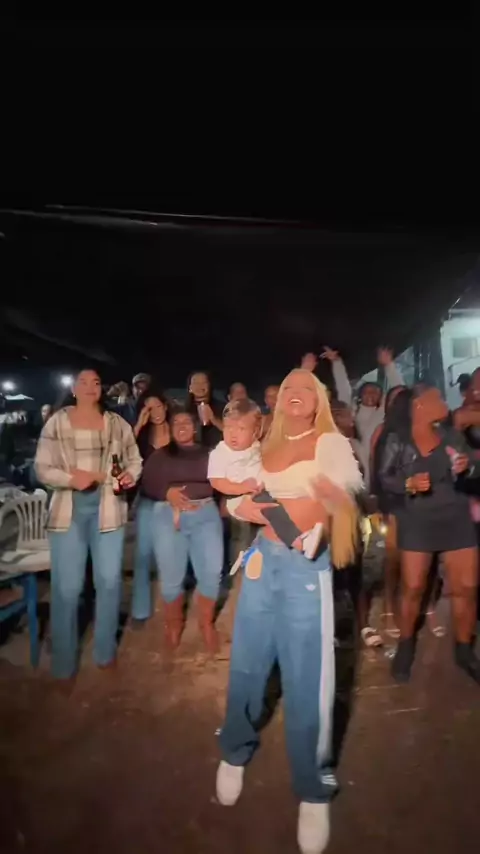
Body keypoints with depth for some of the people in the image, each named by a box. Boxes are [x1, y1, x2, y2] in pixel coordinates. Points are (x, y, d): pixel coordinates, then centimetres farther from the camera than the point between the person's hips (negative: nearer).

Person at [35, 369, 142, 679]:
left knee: (109, 580, 8)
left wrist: (131, 475, -11)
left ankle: (105, 651, 30)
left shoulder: (118, 424, 6)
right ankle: (64, 663, 21)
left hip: (108, 507, 2)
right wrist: (70, 478, -18)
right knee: (66, 587, 1)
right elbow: (42, 467, -1)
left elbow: (134, 460, 11)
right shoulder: (56, 423, 1)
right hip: (69, 509, -1)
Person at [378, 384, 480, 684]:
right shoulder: (398, 440, -4)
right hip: (417, 521, -2)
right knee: (413, 588, 1)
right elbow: (384, 479, -4)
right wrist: (409, 483, -21)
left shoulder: (453, 435, 4)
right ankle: (406, 646, 25)